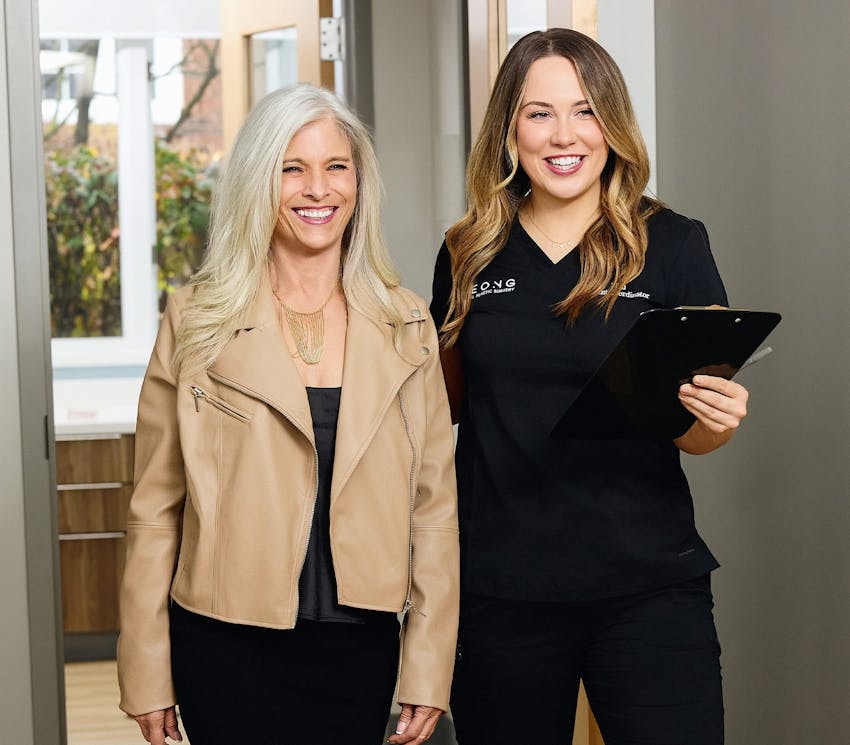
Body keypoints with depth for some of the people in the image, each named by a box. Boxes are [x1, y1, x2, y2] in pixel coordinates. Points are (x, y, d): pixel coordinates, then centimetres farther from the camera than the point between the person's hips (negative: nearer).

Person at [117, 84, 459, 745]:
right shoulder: (198, 319, -1)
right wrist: (148, 675, -1)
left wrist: (429, 668, 1)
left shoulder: (406, 325, 5)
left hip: (361, 647, 2)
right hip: (231, 648, -2)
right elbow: (156, 507, 1)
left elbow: (434, 502, 5)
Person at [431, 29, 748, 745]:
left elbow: (689, 432, 3)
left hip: (645, 585, -2)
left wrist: (716, 420, -19)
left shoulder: (672, 244, -1)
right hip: (498, 587, 2)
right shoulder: (471, 254, 5)